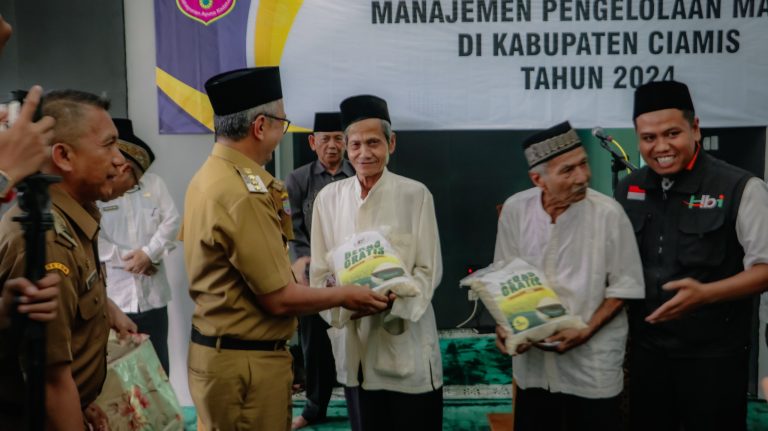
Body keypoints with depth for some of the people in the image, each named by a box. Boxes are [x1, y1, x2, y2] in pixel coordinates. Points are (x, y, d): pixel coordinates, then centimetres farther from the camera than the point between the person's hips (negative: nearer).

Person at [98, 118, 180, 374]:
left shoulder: (154, 184, 3)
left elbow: (171, 222, -2)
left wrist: (149, 253, -14)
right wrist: (126, 259, -11)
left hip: (152, 293, 3)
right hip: (112, 296, -2)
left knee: (158, 365, 15)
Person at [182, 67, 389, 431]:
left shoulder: (207, 177, 5)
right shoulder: (244, 194, -24)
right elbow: (278, 299, -20)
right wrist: (344, 296, -7)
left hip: (215, 350, 9)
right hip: (245, 362, -9)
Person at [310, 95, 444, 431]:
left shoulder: (415, 194, -6)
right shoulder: (329, 197, 2)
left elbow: (429, 269, -6)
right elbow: (319, 272, 5)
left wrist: (394, 300, -23)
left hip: (406, 341, -2)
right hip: (352, 342, 3)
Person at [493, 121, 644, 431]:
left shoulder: (608, 213, -15)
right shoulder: (515, 210, -7)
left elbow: (624, 286, -7)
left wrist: (586, 332, -17)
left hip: (592, 364, -2)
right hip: (532, 361, 3)